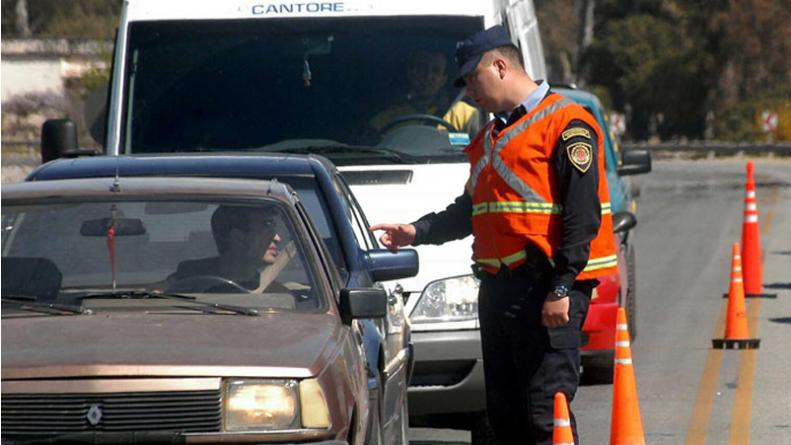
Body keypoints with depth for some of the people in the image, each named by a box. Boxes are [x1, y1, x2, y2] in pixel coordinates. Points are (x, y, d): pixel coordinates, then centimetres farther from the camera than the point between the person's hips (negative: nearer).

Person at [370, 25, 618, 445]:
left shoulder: (566, 124, -7)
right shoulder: (489, 138, 22)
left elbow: (583, 216, -14)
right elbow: (470, 209, 33)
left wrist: (562, 288, -20)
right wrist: (418, 232, 20)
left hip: (546, 289, -9)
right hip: (497, 285, 9)